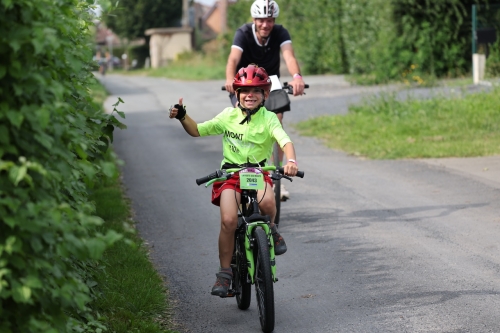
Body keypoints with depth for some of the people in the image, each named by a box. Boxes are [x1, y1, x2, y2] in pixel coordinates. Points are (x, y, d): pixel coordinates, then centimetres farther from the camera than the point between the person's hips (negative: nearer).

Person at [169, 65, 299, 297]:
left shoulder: (268, 119, -4)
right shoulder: (228, 116, 3)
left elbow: (285, 141, -20)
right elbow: (197, 130, 10)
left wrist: (291, 160, -41)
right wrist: (182, 117, -9)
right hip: (231, 173, 1)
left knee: (266, 201, -34)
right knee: (228, 220, -19)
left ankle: (271, 230, 2)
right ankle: (225, 272, -2)